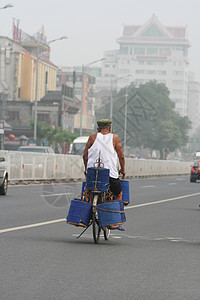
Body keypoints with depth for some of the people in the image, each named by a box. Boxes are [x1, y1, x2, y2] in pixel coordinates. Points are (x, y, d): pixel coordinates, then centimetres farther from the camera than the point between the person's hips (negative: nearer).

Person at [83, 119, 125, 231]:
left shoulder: (93, 137, 5)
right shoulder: (115, 138, 2)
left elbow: (85, 155, 6)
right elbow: (121, 156, 4)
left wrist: (86, 169, 20)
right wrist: (122, 170, 19)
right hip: (110, 174, -2)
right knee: (118, 194, 17)